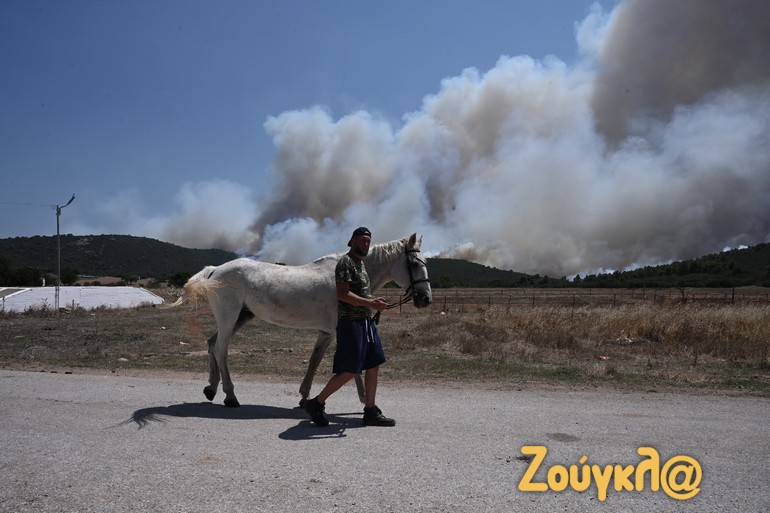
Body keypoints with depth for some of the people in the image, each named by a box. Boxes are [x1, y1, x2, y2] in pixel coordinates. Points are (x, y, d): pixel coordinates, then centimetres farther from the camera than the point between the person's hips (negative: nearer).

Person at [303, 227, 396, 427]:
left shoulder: (360, 263, 17)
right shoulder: (346, 262, -12)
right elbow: (342, 294, -23)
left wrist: (373, 301, 12)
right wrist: (370, 303, -24)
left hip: (366, 322, 10)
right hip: (351, 322, -10)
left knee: (373, 366, 9)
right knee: (349, 371, -7)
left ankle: (371, 411, 17)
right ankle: (316, 404, 8)